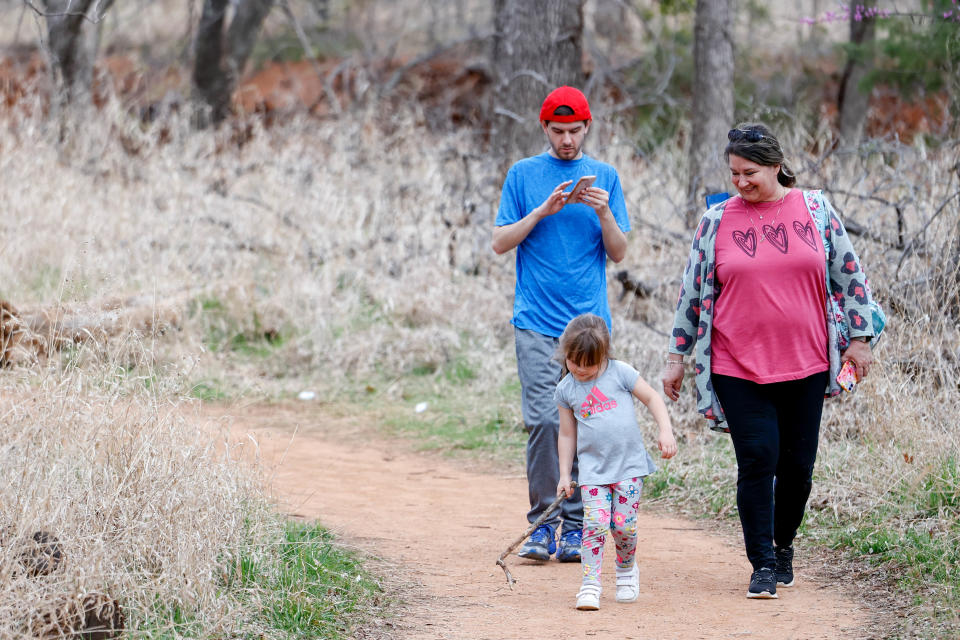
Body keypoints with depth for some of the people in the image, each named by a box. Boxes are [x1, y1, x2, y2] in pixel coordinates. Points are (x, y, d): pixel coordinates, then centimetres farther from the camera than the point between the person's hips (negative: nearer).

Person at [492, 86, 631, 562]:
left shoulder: (604, 177, 11)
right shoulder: (524, 175, 8)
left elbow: (619, 253, 9)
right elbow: (500, 242, 3)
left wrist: (604, 212, -9)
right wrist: (544, 210, -9)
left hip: (590, 321, 1)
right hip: (537, 322, -1)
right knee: (543, 419, -10)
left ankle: (575, 524, 6)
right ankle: (542, 523, -2)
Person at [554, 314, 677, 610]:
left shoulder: (620, 373, -3)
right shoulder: (566, 390, 4)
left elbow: (652, 398, 3)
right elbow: (567, 434, 10)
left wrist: (665, 430, -9)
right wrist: (564, 474, 8)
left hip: (629, 464, -1)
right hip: (592, 470, 1)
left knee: (623, 525, -3)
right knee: (595, 524, -14)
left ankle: (627, 570, 25)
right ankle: (590, 584, -8)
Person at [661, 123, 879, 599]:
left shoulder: (816, 210, 3)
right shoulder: (717, 220, 3)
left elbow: (848, 276, 8)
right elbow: (693, 291, 8)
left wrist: (859, 337, 5)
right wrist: (677, 355, 8)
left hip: (805, 364, 1)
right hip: (738, 367, -1)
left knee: (797, 464, 7)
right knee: (757, 461, -7)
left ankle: (783, 546, 28)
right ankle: (763, 565, 0)